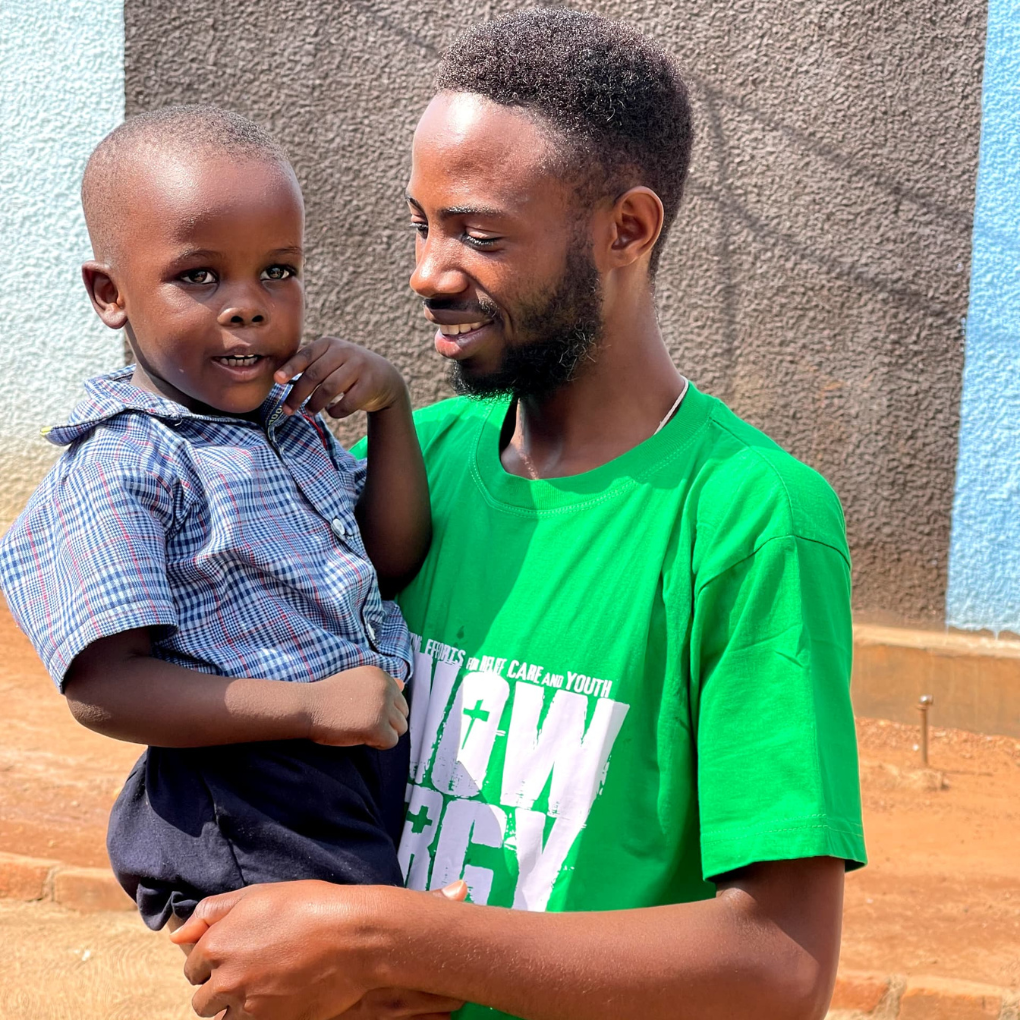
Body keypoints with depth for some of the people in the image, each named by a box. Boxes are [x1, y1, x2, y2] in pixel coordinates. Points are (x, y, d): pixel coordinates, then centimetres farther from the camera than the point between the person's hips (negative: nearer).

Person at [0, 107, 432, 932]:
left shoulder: (290, 417, 11)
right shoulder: (123, 468, -15)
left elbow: (394, 560, 11)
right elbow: (104, 687, -21)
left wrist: (390, 404, -1)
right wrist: (311, 705, -26)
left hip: (376, 769, 8)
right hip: (251, 825, -8)